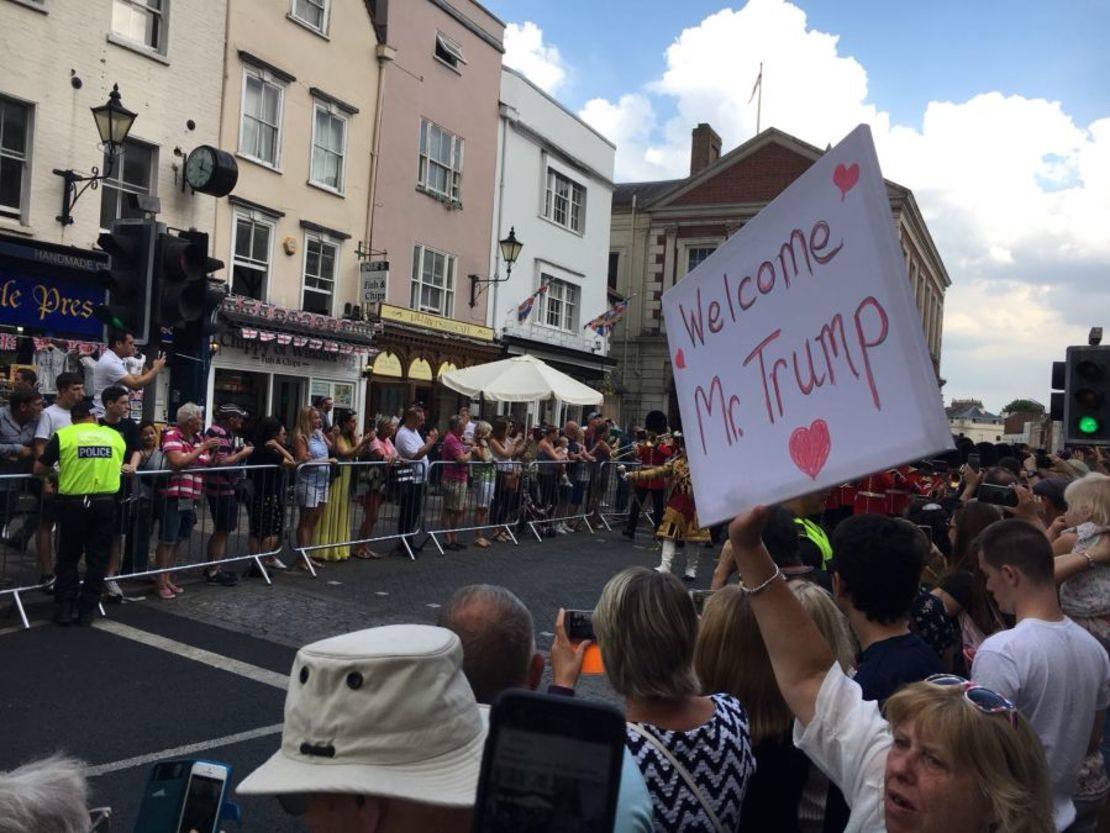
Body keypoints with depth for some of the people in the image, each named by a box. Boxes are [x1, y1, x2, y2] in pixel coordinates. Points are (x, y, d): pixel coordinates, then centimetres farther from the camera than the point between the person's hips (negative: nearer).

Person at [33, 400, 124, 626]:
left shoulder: (63, 435, -1)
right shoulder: (115, 436, 7)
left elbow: (39, 469, 1)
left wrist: (58, 468, 21)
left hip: (73, 503, -1)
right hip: (105, 503, 1)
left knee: (68, 557, 14)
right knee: (97, 559, 11)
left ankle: (65, 608, 14)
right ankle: (87, 611, 14)